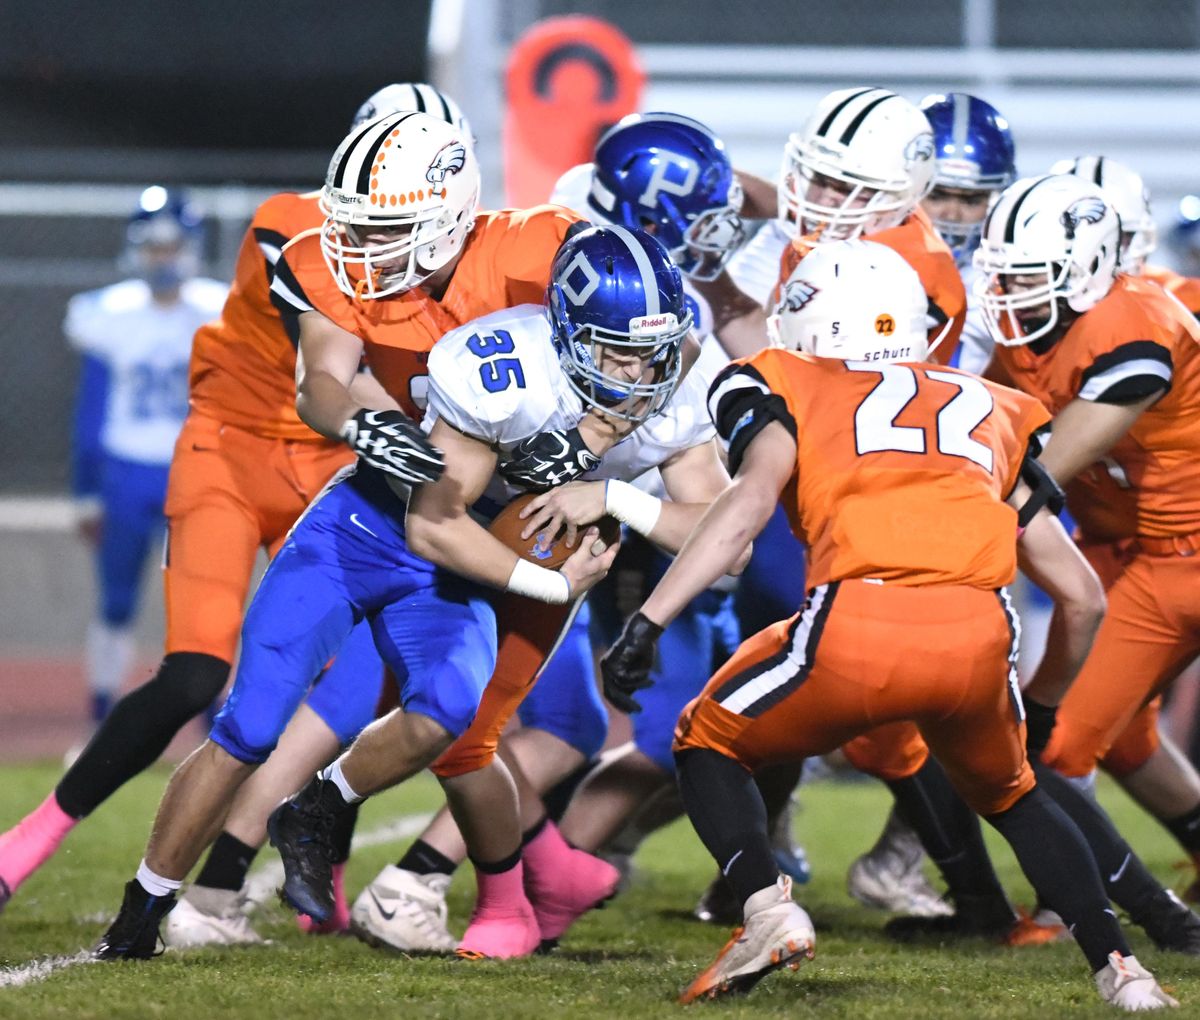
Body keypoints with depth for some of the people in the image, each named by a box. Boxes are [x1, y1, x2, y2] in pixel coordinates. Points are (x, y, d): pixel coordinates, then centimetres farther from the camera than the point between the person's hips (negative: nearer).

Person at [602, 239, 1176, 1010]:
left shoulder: (791, 390, 22)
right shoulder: (986, 412, 32)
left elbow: (752, 498, -1)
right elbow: (1084, 595, 31)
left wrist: (648, 623, -5)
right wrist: (1044, 707, 47)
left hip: (858, 627, -3)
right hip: (978, 637, 3)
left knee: (709, 744, 24)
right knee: (1009, 795, 33)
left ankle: (769, 911, 0)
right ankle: (1118, 966, 19)